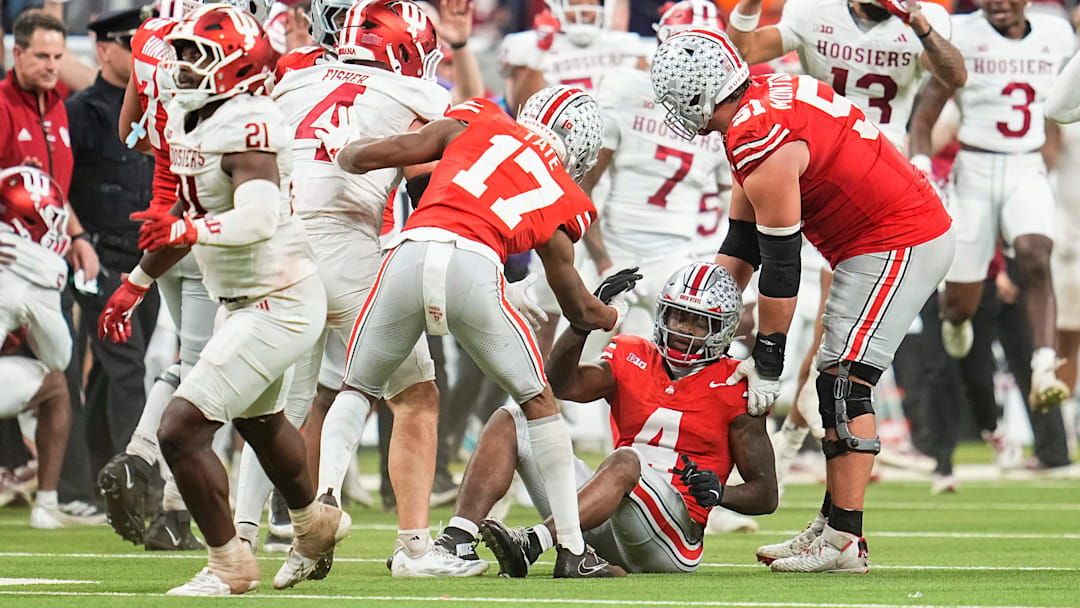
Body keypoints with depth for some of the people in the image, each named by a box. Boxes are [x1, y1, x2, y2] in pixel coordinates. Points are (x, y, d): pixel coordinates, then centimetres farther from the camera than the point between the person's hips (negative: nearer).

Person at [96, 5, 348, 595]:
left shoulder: (246, 124, -24)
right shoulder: (189, 119, 7)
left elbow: (258, 220, -37)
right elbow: (189, 214, 22)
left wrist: (186, 230, -50)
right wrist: (134, 285, 28)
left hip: (276, 305, -11)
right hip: (243, 301, 11)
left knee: (181, 429, -14)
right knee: (259, 421, 32)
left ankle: (230, 564, 2)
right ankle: (315, 524, 57)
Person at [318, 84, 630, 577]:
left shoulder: (478, 123, 26)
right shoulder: (561, 201, 26)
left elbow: (371, 156, 21)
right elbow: (581, 312, 33)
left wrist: (341, 150, 43)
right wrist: (617, 317, 55)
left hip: (411, 254, 1)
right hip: (475, 267, -1)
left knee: (357, 392, 21)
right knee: (537, 402, 20)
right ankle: (571, 548, 19)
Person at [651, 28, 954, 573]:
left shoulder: (761, 145, -22)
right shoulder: (766, 97, 9)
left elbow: (780, 266, -17)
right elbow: (741, 242, 15)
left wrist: (766, 360, -9)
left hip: (899, 247, -10)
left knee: (843, 383, -10)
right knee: (837, 384, 13)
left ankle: (843, 542, -11)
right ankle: (831, 527, 16)